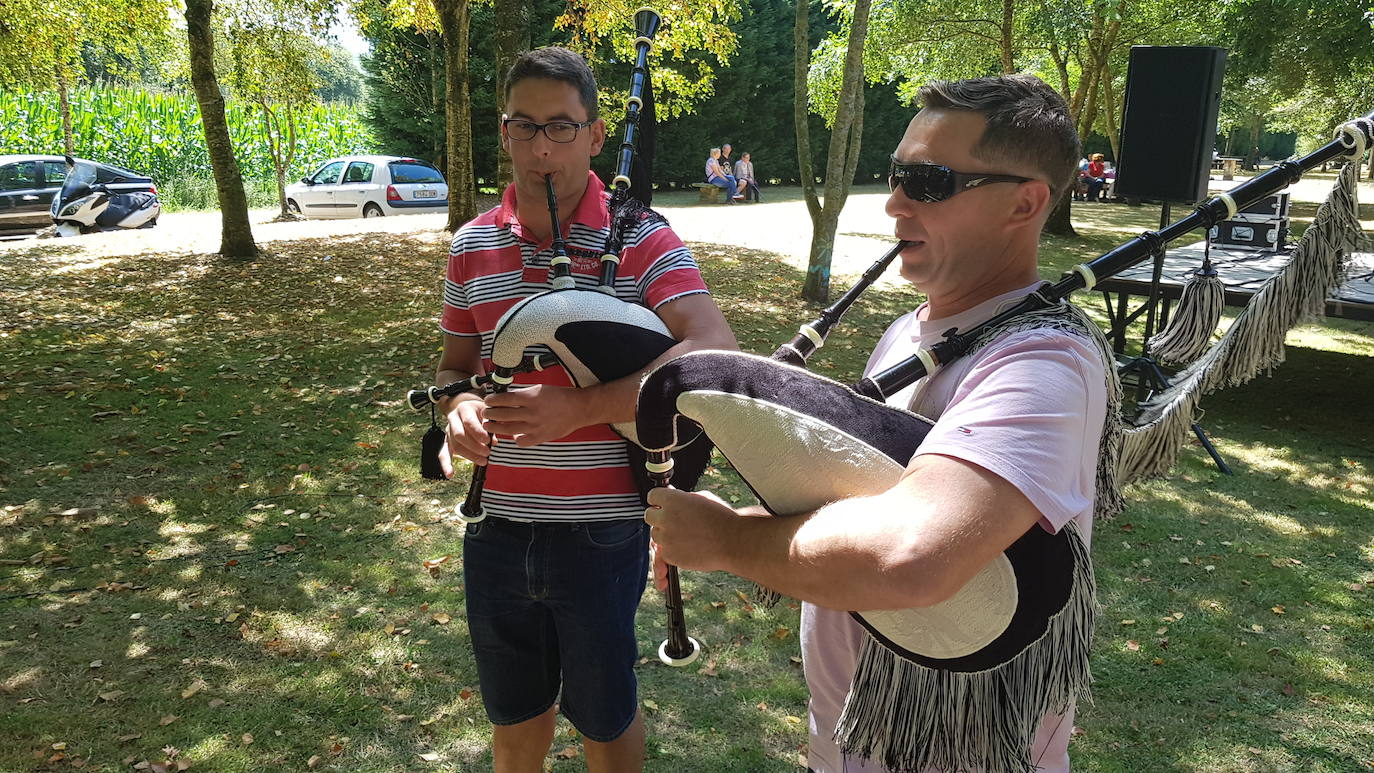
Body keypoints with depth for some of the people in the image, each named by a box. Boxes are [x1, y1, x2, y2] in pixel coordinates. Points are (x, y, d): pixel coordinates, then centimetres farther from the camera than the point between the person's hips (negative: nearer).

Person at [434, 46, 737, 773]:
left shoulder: (640, 240, -11)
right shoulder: (472, 248, 3)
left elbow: (715, 353, -23)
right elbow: (453, 365, 12)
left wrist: (580, 406, -28)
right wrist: (459, 407, -12)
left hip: (601, 531, -4)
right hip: (497, 528, 4)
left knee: (604, 713, 18)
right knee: (513, 713, 23)